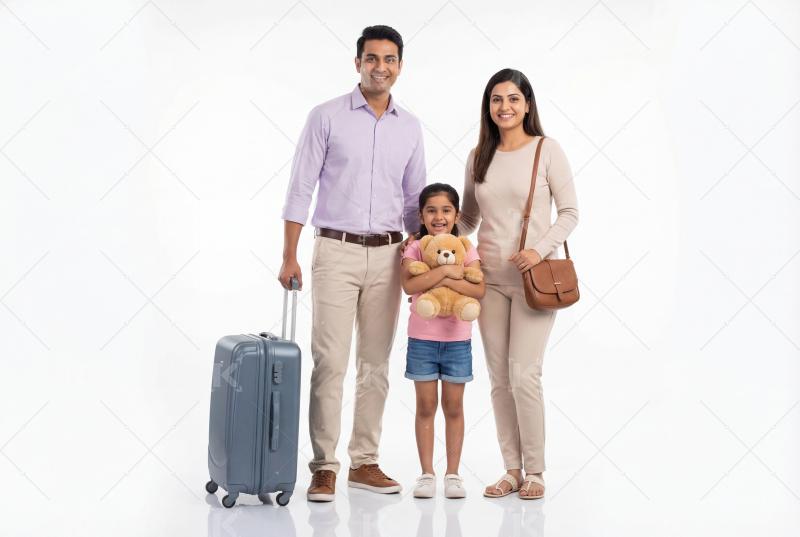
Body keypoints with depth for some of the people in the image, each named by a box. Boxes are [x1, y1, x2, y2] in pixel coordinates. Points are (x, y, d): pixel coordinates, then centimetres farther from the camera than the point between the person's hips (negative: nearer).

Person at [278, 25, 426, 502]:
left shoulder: (410, 127, 9)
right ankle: (324, 467, 1)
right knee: (330, 362, -6)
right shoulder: (327, 117, -2)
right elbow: (300, 190, -3)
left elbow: (414, 201, 14)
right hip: (336, 252, -4)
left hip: (387, 256, 4)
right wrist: (290, 257, -8)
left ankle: (365, 463, 16)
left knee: (376, 364, 7)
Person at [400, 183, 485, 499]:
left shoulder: (467, 249, 0)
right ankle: (427, 474, 14)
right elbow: (409, 285, -21)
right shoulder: (414, 249, -3)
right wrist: (446, 270, -22)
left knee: (454, 407, 7)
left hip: (457, 340, 1)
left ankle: (453, 474, 15)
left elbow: (478, 290, -14)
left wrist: (444, 282, -23)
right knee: (426, 407, 6)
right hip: (422, 340, -1)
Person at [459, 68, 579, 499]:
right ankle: (512, 469, 16)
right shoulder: (479, 156, 9)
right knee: (499, 378, 6)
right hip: (490, 276, 5)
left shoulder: (546, 149, -3)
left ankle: (534, 472, 5)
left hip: (534, 276, -4)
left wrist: (540, 250, -16)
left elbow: (570, 212, -3)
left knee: (524, 375, -9)